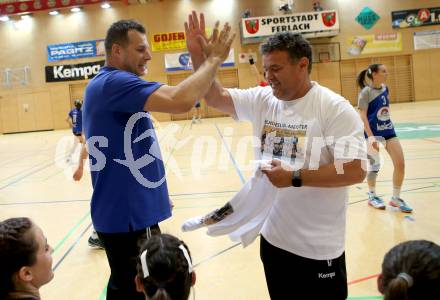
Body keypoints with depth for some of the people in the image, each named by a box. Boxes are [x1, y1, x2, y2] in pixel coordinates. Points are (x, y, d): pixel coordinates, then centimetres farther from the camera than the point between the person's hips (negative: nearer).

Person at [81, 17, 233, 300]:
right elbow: (181, 100, -34)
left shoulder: (107, 85, 15)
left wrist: (153, 191, 23)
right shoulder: (114, 82, -19)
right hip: (127, 216, -10)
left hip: (125, 211, 10)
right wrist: (215, 58, -20)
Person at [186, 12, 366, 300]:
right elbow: (216, 97, 5)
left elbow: (355, 171, -22)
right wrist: (198, 55, -8)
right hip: (272, 236, 6)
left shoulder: (335, 109, -16)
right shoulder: (261, 100, 2)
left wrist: (295, 178, -24)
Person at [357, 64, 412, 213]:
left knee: (400, 163, 0)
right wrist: (370, 136, -25)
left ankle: (396, 198, 15)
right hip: (374, 132, -6)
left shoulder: (385, 88, 6)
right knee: (374, 165, 2)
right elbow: (362, 115, -18)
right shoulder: (366, 92, -14)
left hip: (388, 130, 6)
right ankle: (372, 196, 23)